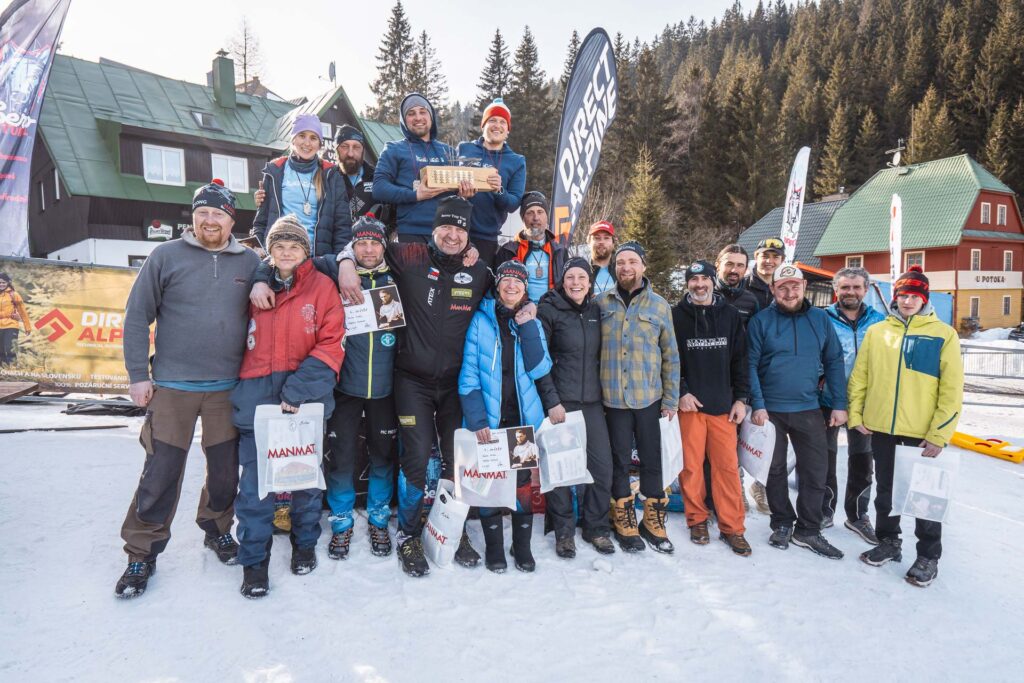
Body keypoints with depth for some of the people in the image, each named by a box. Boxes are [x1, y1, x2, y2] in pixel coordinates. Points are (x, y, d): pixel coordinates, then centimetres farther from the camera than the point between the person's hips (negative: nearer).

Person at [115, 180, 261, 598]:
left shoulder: (250, 262, 5)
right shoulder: (166, 257, -1)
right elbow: (137, 316, -1)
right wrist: (138, 374, -4)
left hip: (229, 388, 2)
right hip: (171, 387, -2)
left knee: (226, 470, 12)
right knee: (160, 474, 2)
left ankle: (218, 528, 35)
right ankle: (142, 553, 19)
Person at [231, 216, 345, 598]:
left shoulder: (322, 287, -2)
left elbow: (330, 345, -8)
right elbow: (238, 337, 14)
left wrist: (297, 391, -15)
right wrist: (239, 389, 6)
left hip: (307, 399, -1)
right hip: (257, 398, 2)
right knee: (255, 479, 1)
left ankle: (305, 544, 32)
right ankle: (254, 559, 16)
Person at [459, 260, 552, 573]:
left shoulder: (532, 321, 5)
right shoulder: (481, 319, -4)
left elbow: (539, 369, -7)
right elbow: (469, 374, -8)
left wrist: (527, 327, -14)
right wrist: (476, 419, -15)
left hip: (523, 416, 2)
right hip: (489, 418, -2)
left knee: (522, 481, 7)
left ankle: (522, 545, 23)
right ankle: (494, 546, 22)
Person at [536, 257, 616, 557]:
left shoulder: (596, 310, 11)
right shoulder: (549, 310, -4)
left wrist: (602, 393, 14)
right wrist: (551, 400, -13)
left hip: (592, 402, 5)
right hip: (560, 402, -4)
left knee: (602, 464, 4)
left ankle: (597, 527, 23)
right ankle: (563, 531, 19)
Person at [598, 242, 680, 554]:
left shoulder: (659, 306, 3)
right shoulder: (602, 303, 4)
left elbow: (670, 356, 5)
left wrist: (671, 398, 2)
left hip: (649, 398, 0)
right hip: (613, 398, 0)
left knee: (652, 459, 9)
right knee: (619, 460, 8)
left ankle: (653, 520, 25)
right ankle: (624, 521, 23)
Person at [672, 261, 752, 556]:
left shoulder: (730, 315, 10)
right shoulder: (677, 315, 3)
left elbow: (740, 359, 10)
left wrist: (740, 398, 4)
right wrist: (680, 393, -9)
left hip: (723, 404, 2)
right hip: (689, 403, -1)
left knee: (728, 465, 2)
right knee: (691, 465, 2)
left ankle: (732, 527, 13)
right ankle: (697, 520, 19)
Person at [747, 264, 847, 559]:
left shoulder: (820, 319, 2)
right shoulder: (760, 321, -6)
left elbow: (834, 363, 4)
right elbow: (751, 366, -7)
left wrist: (839, 404, 0)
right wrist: (757, 405, -13)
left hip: (809, 410, 2)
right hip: (770, 410, -2)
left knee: (816, 471, 5)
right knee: (775, 470, 11)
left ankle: (808, 530, 21)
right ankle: (782, 524, 28)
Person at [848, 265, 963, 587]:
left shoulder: (943, 334, -5)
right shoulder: (876, 331, 4)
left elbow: (952, 389, -8)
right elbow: (859, 375, 6)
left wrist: (939, 434, -11)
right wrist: (855, 414, -1)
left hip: (924, 433, -3)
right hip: (881, 428, 3)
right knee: (885, 490, 16)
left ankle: (928, 556, 25)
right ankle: (888, 542, 33)